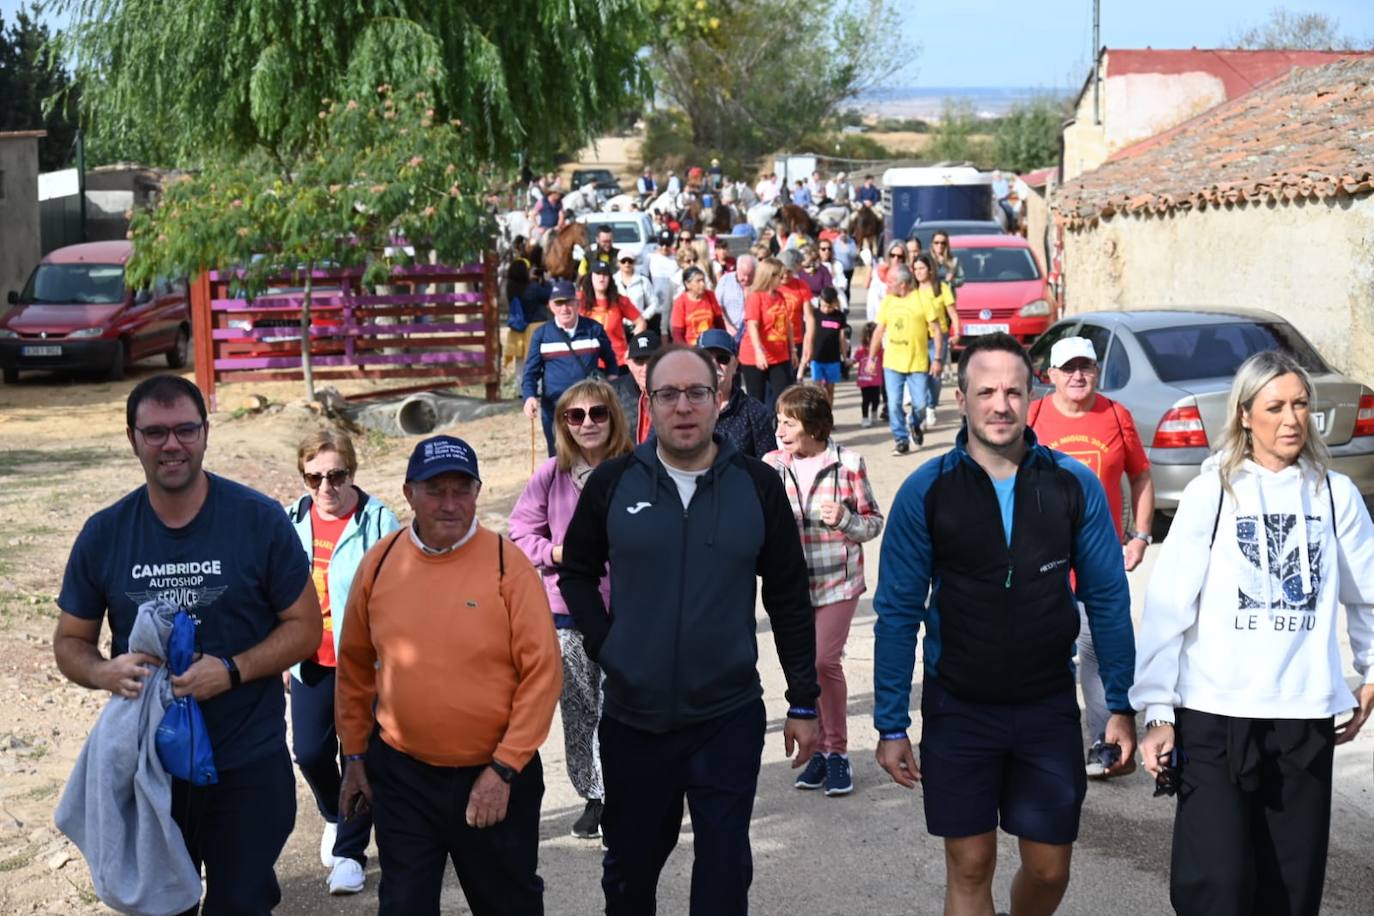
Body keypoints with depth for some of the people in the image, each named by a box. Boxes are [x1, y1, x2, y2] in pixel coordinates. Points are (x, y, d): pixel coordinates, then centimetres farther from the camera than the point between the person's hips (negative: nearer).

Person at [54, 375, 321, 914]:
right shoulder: (104, 534, -1)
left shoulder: (260, 520, -8)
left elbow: (305, 626, -4)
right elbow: (70, 641, 7)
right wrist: (105, 672, -17)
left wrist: (232, 670, -20)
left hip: (247, 767, -2)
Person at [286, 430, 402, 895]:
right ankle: (336, 817, 38)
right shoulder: (294, 521, 3)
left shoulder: (377, 521, -12)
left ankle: (350, 852, 17)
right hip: (312, 662, 4)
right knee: (310, 752, 7)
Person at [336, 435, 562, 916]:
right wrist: (355, 755, 10)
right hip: (401, 773, 2)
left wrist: (504, 768, -14)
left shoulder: (507, 565, -12)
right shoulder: (380, 562, -2)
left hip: (494, 776, -2)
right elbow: (355, 665, 8)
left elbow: (542, 673, -12)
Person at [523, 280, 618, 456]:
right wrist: (530, 397, -18)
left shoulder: (594, 329, 2)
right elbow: (531, 371, 0)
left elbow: (610, 361, 16)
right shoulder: (542, 334, 1)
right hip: (554, 409, 0)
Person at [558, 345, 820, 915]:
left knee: (725, 868, 3)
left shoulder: (758, 485, -2)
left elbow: (789, 600, 2)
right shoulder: (613, 483, -1)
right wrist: (604, 645, -2)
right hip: (632, 718, 1)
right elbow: (577, 573, 12)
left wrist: (803, 703, 3)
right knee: (629, 865, 15)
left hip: (729, 718, -1)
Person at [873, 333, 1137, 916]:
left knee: (1049, 869, 9)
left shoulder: (1074, 485, -4)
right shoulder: (926, 491, -7)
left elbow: (1107, 599, 2)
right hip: (958, 710, -1)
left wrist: (1121, 704, -1)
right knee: (970, 868, 8)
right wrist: (891, 725, -6)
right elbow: (898, 611, -4)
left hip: (1048, 708, 1)